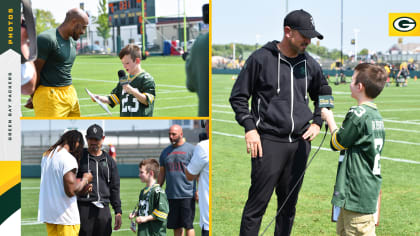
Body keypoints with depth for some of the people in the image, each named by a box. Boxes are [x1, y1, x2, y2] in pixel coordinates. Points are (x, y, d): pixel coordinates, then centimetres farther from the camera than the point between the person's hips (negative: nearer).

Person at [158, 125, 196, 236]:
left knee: (188, 225, -7)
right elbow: (162, 173, 19)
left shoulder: (191, 149, 0)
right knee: (176, 226, 7)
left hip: (187, 195, -5)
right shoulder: (166, 152, 14)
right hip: (171, 195, 5)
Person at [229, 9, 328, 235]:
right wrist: (250, 128, -8)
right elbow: (238, 96, 2)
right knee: (257, 204, -7)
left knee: (289, 205, 10)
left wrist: (317, 123, 12)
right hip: (269, 142, -5)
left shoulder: (310, 64, 10)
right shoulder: (261, 58, -4)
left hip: (300, 143, 5)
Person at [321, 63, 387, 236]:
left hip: (358, 192, -10)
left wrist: (329, 119, 6)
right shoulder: (377, 115, 9)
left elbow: (337, 143, -5)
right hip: (370, 187, 10)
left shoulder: (358, 114, -18)